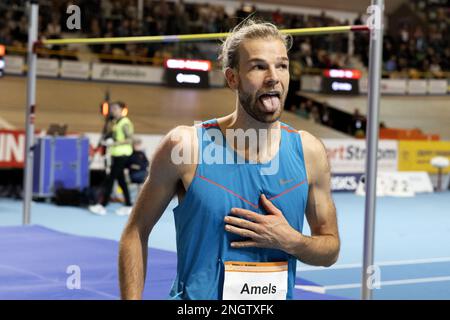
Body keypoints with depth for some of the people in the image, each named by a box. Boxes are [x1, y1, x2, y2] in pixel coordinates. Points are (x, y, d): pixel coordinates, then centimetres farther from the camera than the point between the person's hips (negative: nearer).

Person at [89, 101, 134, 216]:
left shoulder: (125, 123, -13)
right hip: (116, 154, 9)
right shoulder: (114, 122, 14)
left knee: (110, 179, -8)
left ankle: (103, 206, -6)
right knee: (121, 180, 10)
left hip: (122, 154, -9)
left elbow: (130, 139, -19)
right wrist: (109, 143, 6)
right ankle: (128, 206, 15)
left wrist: (115, 143, -22)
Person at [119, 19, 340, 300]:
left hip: (279, 294, 3)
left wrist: (291, 241, -15)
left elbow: (330, 249, 3)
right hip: (196, 298, -3)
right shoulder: (185, 145, -14)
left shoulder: (309, 151, -6)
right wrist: (132, 298, -13)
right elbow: (136, 232, -5)